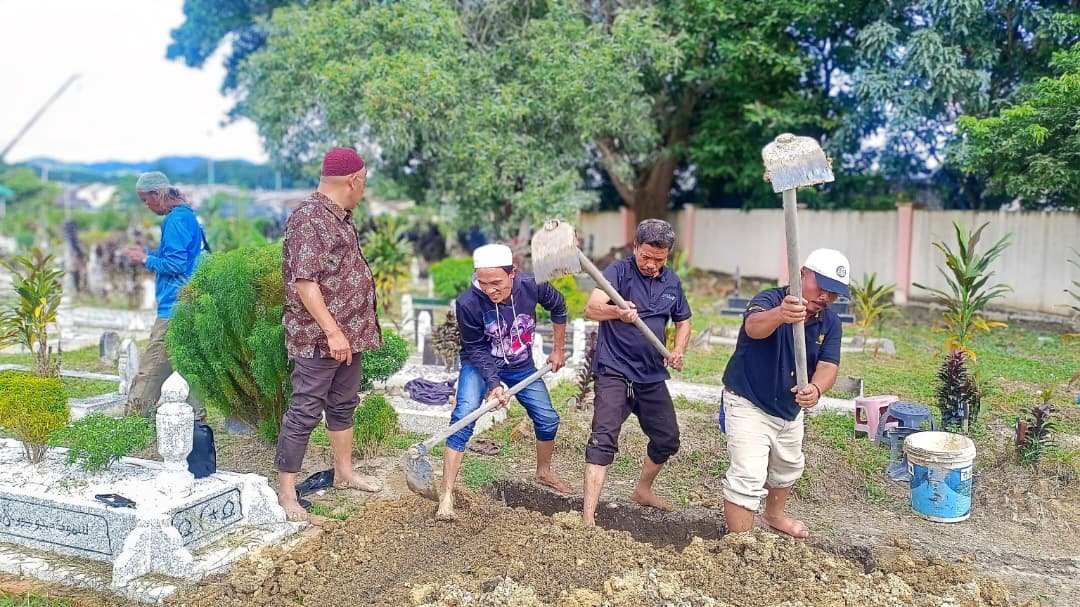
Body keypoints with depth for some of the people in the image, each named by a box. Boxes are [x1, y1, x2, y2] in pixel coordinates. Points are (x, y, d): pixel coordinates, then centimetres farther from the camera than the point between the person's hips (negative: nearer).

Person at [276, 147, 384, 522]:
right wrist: (333, 332, -24)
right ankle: (285, 493, 7)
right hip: (319, 338, -10)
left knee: (343, 405, 20)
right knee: (305, 413, -3)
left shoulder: (340, 217, 12)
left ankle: (344, 473, 35)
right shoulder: (308, 219, -17)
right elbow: (304, 282, -23)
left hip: (348, 335, 10)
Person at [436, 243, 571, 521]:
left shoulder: (533, 286, -24)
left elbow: (558, 307, -2)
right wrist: (494, 384, -28)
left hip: (521, 366, 4)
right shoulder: (468, 303, -31)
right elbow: (476, 349, -19)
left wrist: (558, 350, 5)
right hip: (480, 364, -3)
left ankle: (543, 471, 38)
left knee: (548, 419, 7)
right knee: (463, 417, -24)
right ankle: (446, 496, -19)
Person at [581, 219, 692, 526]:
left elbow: (683, 322, 19)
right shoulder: (619, 271, -12)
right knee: (604, 437, -18)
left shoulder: (672, 282, 7)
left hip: (652, 375, 7)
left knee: (668, 439, 15)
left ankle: (643, 490, 40)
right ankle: (588, 516, -18)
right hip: (614, 371, -6)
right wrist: (617, 312, -50)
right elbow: (591, 308, -28)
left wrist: (678, 350, -1)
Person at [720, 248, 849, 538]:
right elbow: (753, 326, -49)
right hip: (749, 404, -7)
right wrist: (779, 315, -73)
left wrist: (816, 389, -44)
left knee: (788, 468, 27)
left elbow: (828, 365, -19)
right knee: (748, 477, -14)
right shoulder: (770, 300, -26)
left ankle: (774, 515, 54)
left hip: (791, 408, 8)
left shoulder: (830, 323, -6)